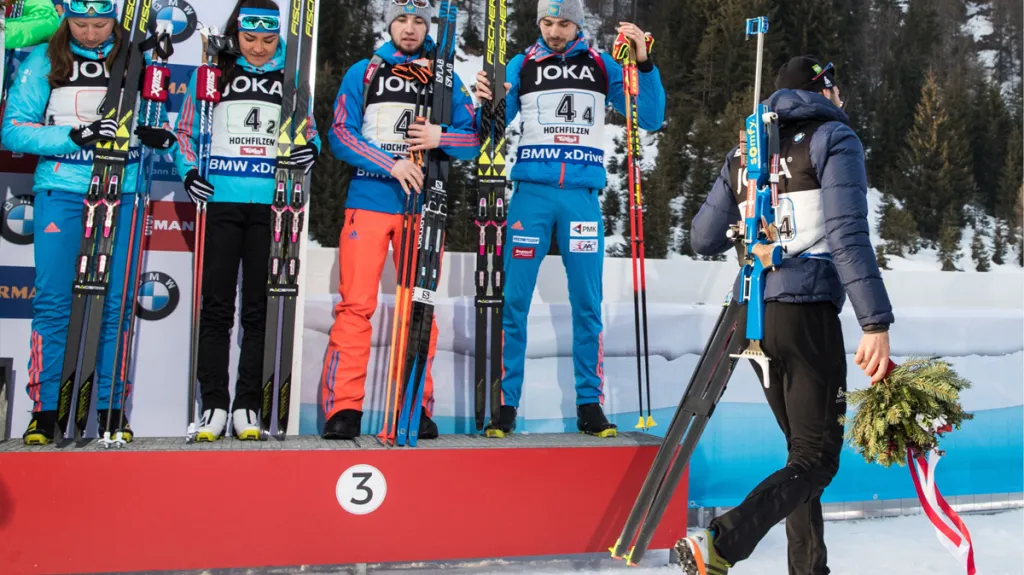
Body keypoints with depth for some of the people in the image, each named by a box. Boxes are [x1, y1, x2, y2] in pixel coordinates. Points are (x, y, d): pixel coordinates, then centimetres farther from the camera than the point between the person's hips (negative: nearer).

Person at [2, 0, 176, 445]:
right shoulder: (43, 60, 4)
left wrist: (157, 133, -13)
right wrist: (73, 135, -16)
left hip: (121, 189, 1)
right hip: (61, 190, -1)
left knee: (116, 301, 2)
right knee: (52, 300, -1)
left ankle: (111, 407, 13)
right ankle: (43, 410, 9)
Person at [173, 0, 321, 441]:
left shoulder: (293, 79, 11)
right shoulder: (213, 73, 10)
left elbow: (309, 130, 15)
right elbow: (185, 130, 14)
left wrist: (310, 149, -7)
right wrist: (188, 170, -3)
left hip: (271, 205, 0)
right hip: (221, 201, 0)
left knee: (260, 307, 2)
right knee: (217, 304, 0)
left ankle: (248, 405, 10)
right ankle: (213, 404, 8)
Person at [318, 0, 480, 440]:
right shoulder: (362, 73, 10)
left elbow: (474, 141, 9)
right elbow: (342, 136, 1)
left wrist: (441, 138, -12)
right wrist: (392, 164, -12)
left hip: (422, 204, 1)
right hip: (368, 201, -1)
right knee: (355, 305, -5)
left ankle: (417, 407, 10)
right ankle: (343, 408, 0)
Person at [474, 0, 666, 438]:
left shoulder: (601, 65, 10)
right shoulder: (521, 65, 10)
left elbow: (650, 120, 7)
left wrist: (644, 65, -4)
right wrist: (485, 102, -13)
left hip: (582, 194, 0)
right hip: (532, 192, 0)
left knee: (587, 303, 3)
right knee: (514, 300, -2)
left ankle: (589, 405, 13)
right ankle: (505, 403, 7)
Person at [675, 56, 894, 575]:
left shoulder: (745, 152, 18)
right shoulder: (834, 138, 1)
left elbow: (703, 239, 16)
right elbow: (848, 235, -12)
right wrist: (876, 323, -15)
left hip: (752, 314, 7)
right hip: (807, 312, -6)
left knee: (802, 450, 18)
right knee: (817, 458, -2)